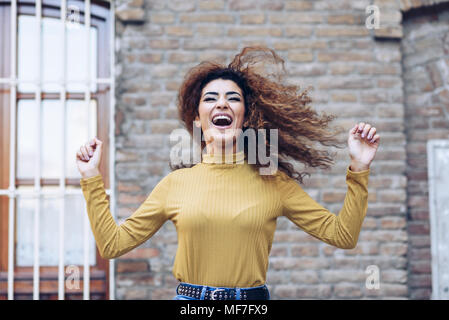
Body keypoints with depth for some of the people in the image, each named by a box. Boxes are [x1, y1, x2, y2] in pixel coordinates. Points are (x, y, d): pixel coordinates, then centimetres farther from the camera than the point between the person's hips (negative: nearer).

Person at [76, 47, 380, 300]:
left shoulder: (273, 183, 1)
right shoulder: (176, 183, 2)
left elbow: (343, 235, 0)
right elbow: (112, 244, 4)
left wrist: (359, 168, -7)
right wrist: (92, 178, 0)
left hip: (252, 298, 0)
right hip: (190, 296, 1)